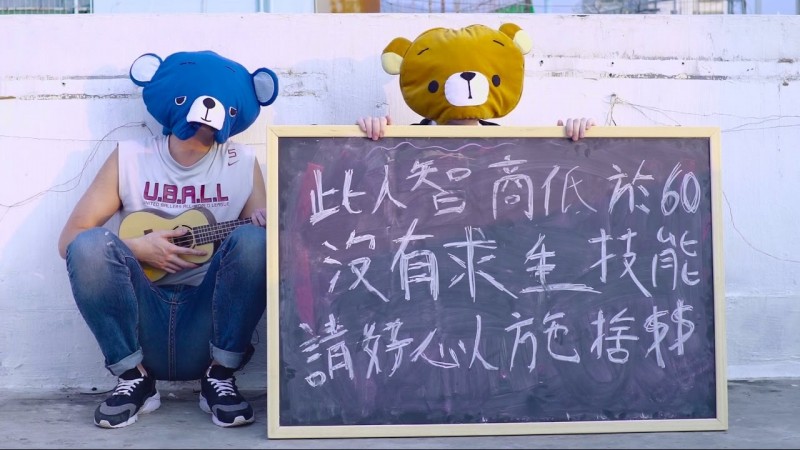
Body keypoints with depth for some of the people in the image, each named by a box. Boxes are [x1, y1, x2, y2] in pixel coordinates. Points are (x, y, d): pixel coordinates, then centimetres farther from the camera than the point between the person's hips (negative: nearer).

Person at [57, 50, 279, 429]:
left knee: (253, 240, -26)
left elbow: (265, 234, 2)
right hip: (142, 324, 0)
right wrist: (136, 248, -15)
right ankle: (134, 378, -9)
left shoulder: (243, 163, 4)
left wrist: (267, 222, -21)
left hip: (208, 323, 0)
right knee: (89, 246, -26)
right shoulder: (129, 158, 3)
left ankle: (220, 377, -12)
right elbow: (69, 239, 1)